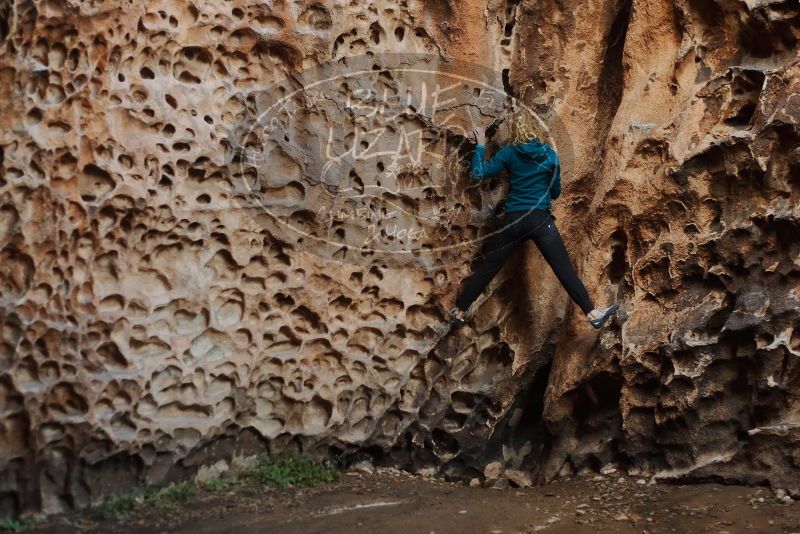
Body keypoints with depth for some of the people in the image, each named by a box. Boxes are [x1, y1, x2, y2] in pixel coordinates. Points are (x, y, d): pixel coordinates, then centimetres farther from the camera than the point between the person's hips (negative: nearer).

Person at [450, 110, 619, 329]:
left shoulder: (509, 153, -2)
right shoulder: (550, 155, 2)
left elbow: (478, 173, -3)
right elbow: (555, 192, 9)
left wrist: (480, 146, 8)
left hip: (513, 220, 1)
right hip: (541, 220, -1)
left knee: (486, 268, 10)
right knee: (565, 269, -1)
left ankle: (459, 312, 19)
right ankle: (592, 314, -5)